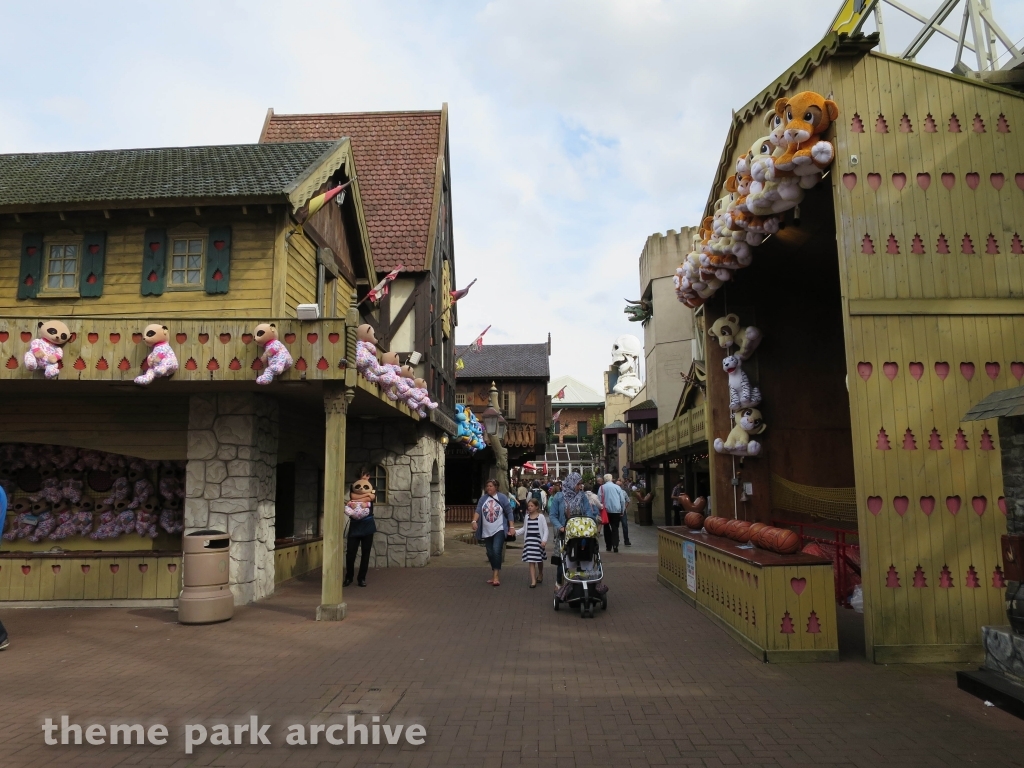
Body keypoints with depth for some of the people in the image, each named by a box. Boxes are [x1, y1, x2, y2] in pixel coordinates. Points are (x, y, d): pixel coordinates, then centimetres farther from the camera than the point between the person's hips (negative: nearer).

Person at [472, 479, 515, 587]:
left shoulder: (502, 497, -3)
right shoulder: (483, 498, 5)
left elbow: (509, 512, -2)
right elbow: (478, 511, -7)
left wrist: (512, 527, -8)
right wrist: (474, 521, -25)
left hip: (499, 530, -4)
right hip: (487, 531, 4)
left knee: (496, 551, -18)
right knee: (490, 553, 10)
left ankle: (496, 576, -15)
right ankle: (496, 575, 24)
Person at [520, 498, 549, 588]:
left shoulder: (541, 517, -6)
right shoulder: (526, 517, 5)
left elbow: (545, 530, -7)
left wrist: (544, 540, -17)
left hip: (538, 540, -2)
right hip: (529, 540, 2)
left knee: (540, 560, 15)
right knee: (531, 561, -5)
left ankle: (540, 575, 39)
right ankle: (533, 581, -6)